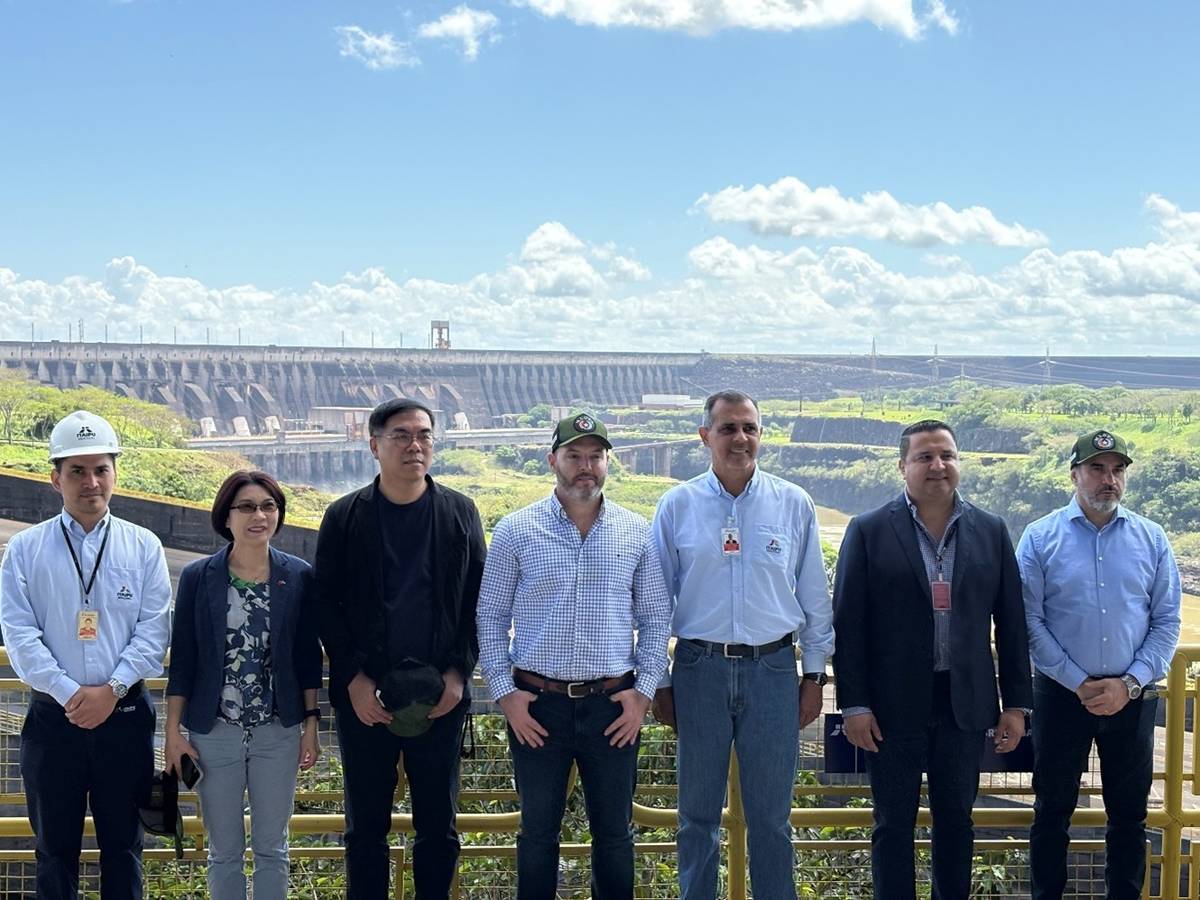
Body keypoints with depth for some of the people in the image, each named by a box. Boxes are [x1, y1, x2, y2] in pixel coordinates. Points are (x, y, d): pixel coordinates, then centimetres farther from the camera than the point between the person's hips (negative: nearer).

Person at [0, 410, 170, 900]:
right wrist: (69, 694, -16)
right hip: (53, 717, 0)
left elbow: (153, 630, -3)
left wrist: (111, 689, -14)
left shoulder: (143, 546, 3)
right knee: (55, 846, 9)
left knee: (122, 844, 9)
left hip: (125, 716, 0)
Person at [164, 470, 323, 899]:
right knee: (224, 851, 9)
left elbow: (309, 658, 3)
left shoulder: (298, 577, -2)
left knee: (271, 848, 10)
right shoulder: (198, 577, -4)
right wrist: (173, 731, -2)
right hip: (214, 732, 0)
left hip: (278, 732, 1)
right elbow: (182, 660, -1)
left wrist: (310, 724, 2)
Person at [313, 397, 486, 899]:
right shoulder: (344, 517, 2)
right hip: (365, 696, 0)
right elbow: (325, 604, 1)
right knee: (366, 826, 7)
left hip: (440, 696, 1)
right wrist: (354, 679, -8)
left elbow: (478, 601, 5)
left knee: (438, 826, 8)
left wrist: (458, 672, -6)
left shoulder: (460, 514, 5)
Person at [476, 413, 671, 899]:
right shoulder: (516, 530, 0)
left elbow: (656, 618, 8)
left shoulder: (637, 532, 4)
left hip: (613, 705, 1)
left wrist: (644, 691, 0)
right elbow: (490, 616, 3)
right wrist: (504, 692, -4)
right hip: (537, 704, -1)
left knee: (615, 835, 10)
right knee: (538, 832, 10)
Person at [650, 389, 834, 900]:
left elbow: (814, 596, 8)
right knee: (698, 814, 10)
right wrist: (659, 682, 5)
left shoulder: (793, 505, 2)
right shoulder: (677, 506, 1)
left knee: (771, 815, 8)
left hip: (773, 668, 0)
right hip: (700, 668, 0)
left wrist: (814, 674, 7)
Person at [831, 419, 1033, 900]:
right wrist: (853, 704, -8)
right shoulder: (869, 530, -3)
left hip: (965, 703, 2)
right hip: (894, 705, -2)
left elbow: (1011, 622, 7)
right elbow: (848, 623, -4)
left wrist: (1016, 703, 5)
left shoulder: (990, 531, 6)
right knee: (894, 824, 7)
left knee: (956, 820, 12)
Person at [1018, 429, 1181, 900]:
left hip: (1131, 697, 2)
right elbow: (1029, 621, -7)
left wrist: (1129, 684, -9)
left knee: (1130, 812, 11)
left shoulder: (1151, 539, 2)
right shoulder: (1041, 538, -4)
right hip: (1061, 693, -1)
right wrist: (1079, 683, -11)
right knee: (1052, 809, 9)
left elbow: (1167, 621, 2)